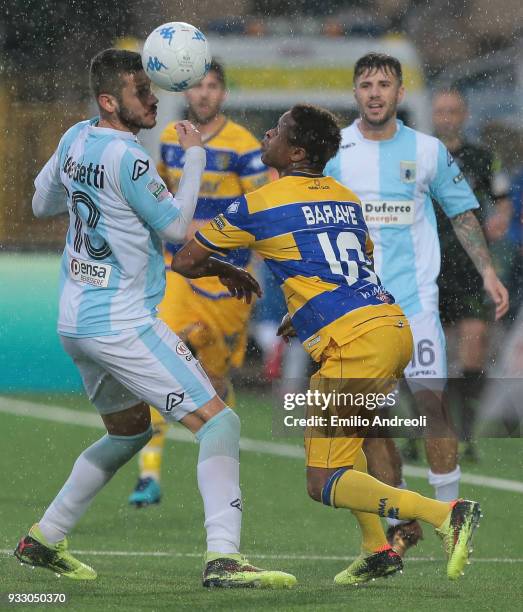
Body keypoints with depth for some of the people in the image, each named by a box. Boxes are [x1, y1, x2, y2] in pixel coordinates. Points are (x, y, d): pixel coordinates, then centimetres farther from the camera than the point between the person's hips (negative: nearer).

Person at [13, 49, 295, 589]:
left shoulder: (76, 138, 6)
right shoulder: (128, 159, -19)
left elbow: (41, 203, 22)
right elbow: (175, 227, -5)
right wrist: (194, 156, 4)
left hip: (75, 321, 9)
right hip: (123, 323, -9)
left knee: (129, 431, 28)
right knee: (218, 422, -11)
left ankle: (44, 538, 29)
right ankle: (222, 558, -25)